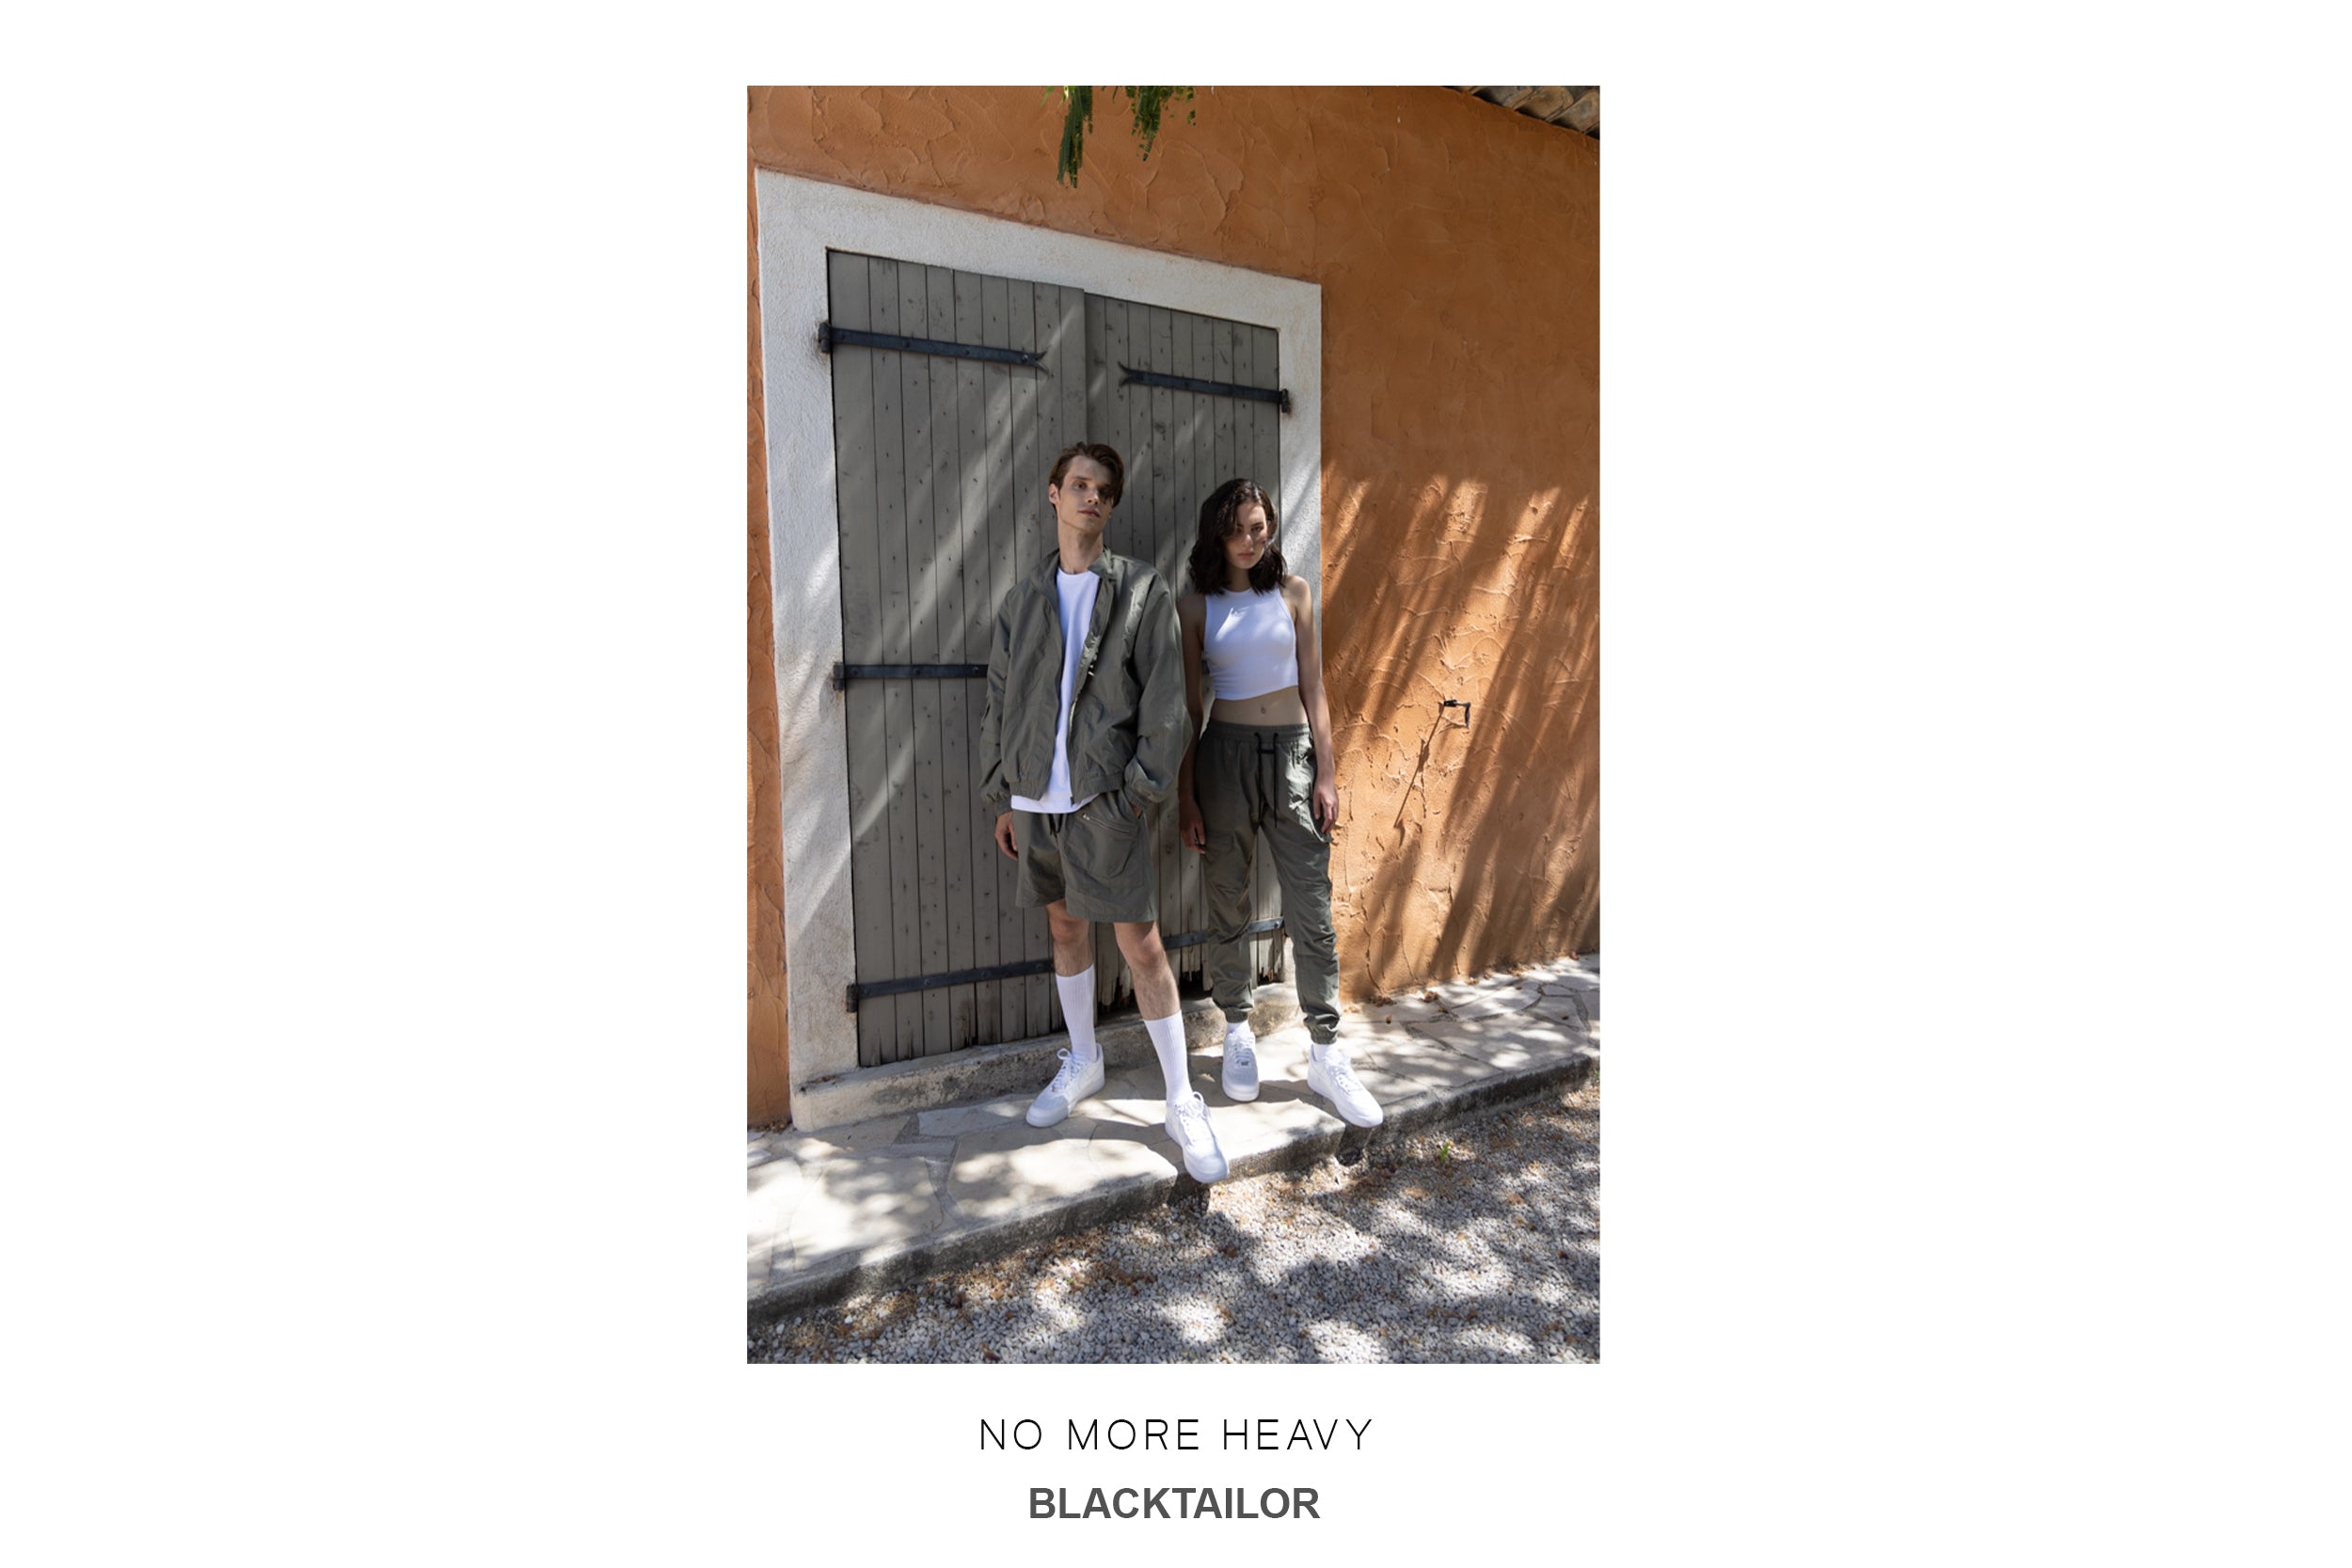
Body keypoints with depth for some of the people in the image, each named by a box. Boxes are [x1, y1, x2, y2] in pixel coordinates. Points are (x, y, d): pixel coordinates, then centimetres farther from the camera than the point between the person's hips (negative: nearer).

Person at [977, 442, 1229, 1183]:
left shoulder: (1142, 592, -1)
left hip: (1104, 801, -4)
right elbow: (1000, 704, 12)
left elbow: (1164, 702, -5)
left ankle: (1183, 1102, 9)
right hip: (1035, 799, 4)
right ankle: (1082, 1062, 37)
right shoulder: (1023, 599, 10)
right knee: (1065, 927, 17)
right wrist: (1001, 796, 10)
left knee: (1142, 945, -3)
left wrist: (1143, 790, -10)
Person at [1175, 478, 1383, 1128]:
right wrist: (1186, 797, -1)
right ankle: (1239, 1032, 26)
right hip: (1227, 754, -1)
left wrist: (1326, 773, 0)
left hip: (1293, 753, 1)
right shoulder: (1196, 606, 2)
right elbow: (1188, 706, 2)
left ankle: (1326, 1054, 10)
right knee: (1227, 904, 7)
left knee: (1311, 909, -1)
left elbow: (1313, 689, 6)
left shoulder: (1293, 592, 6)